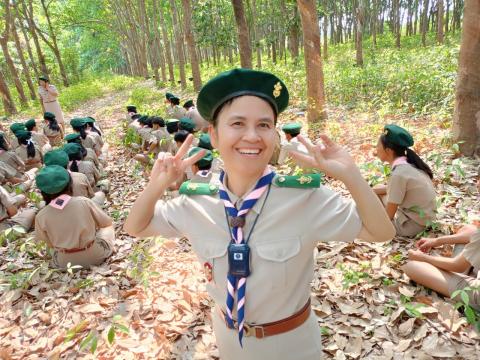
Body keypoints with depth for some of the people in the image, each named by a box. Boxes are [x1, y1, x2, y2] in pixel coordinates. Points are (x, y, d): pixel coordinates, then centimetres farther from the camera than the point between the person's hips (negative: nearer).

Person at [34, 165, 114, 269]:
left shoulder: (41, 216, -14)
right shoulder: (84, 202, -19)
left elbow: (50, 244, -1)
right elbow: (106, 222, -3)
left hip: (65, 263, 3)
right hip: (95, 256, -3)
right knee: (108, 227, 24)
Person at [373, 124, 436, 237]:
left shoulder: (399, 174, -28)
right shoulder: (408, 164, -2)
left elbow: (388, 216, -22)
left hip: (413, 224, -9)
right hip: (422, 216, 9)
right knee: (375, 193, 13)